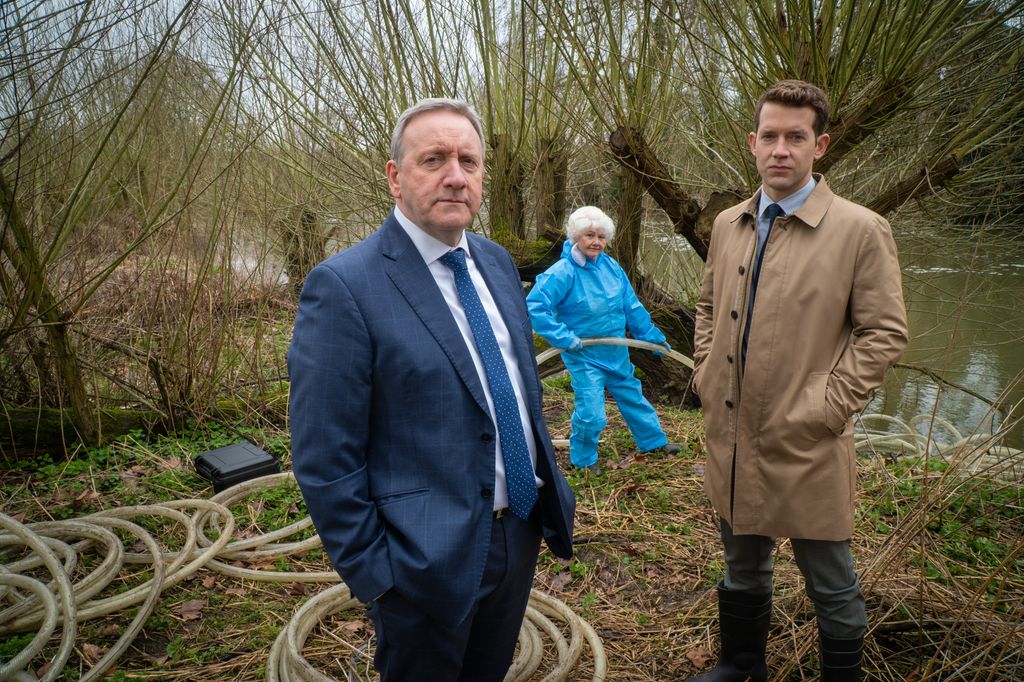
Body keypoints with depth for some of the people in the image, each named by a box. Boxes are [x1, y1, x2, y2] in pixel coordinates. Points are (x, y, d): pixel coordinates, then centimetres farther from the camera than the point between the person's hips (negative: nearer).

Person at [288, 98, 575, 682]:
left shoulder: (498, 262, 4)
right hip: (430, 561, -6)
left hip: (523, 532, 7)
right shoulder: (343, 287, -19)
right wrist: (374, 575, -14)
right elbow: (325, 461, -18)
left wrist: (551, 489, 13)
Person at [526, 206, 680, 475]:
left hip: (616, 352, 6)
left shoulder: (611, 266, -3)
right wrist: (564, 338, -28)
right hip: (584, 356, -6)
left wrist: (652, 337, 12)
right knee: (591, 412, -5)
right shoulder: (562, 272, -22)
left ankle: (653, 441, 44)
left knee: (632, 397, 23)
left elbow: (632, 307, 6)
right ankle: (583, 458, 22)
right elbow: (534, 306, -27)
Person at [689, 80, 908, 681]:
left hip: (807, 447, -5)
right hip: (732, 437, 6)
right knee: (743, 570, 24)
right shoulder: (728, 225, 7)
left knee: (832, 587, 12)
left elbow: (886, 332, -9)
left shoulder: (861, 231, -9)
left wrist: (828, 406, -14)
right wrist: (707, 374, 7)